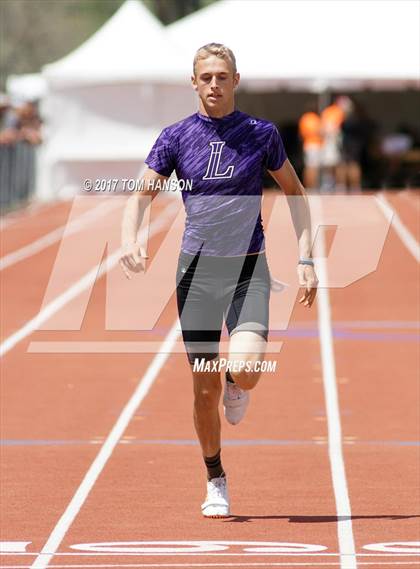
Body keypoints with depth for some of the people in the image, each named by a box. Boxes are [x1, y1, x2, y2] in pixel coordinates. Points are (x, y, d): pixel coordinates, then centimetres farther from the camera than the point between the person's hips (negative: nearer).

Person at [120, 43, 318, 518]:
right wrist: (129, 241, -21)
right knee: (204, 389, 1)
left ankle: (237, 385, 15)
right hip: (197, 269, 1)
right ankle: (215, 482, 20)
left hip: (249, 269, -1)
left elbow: (294, 191, 14)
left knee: (246, 369, -23)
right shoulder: (176, 137, 4)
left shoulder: (261, 134, 3)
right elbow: (140, 195, 0)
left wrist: (306, 259, 6)